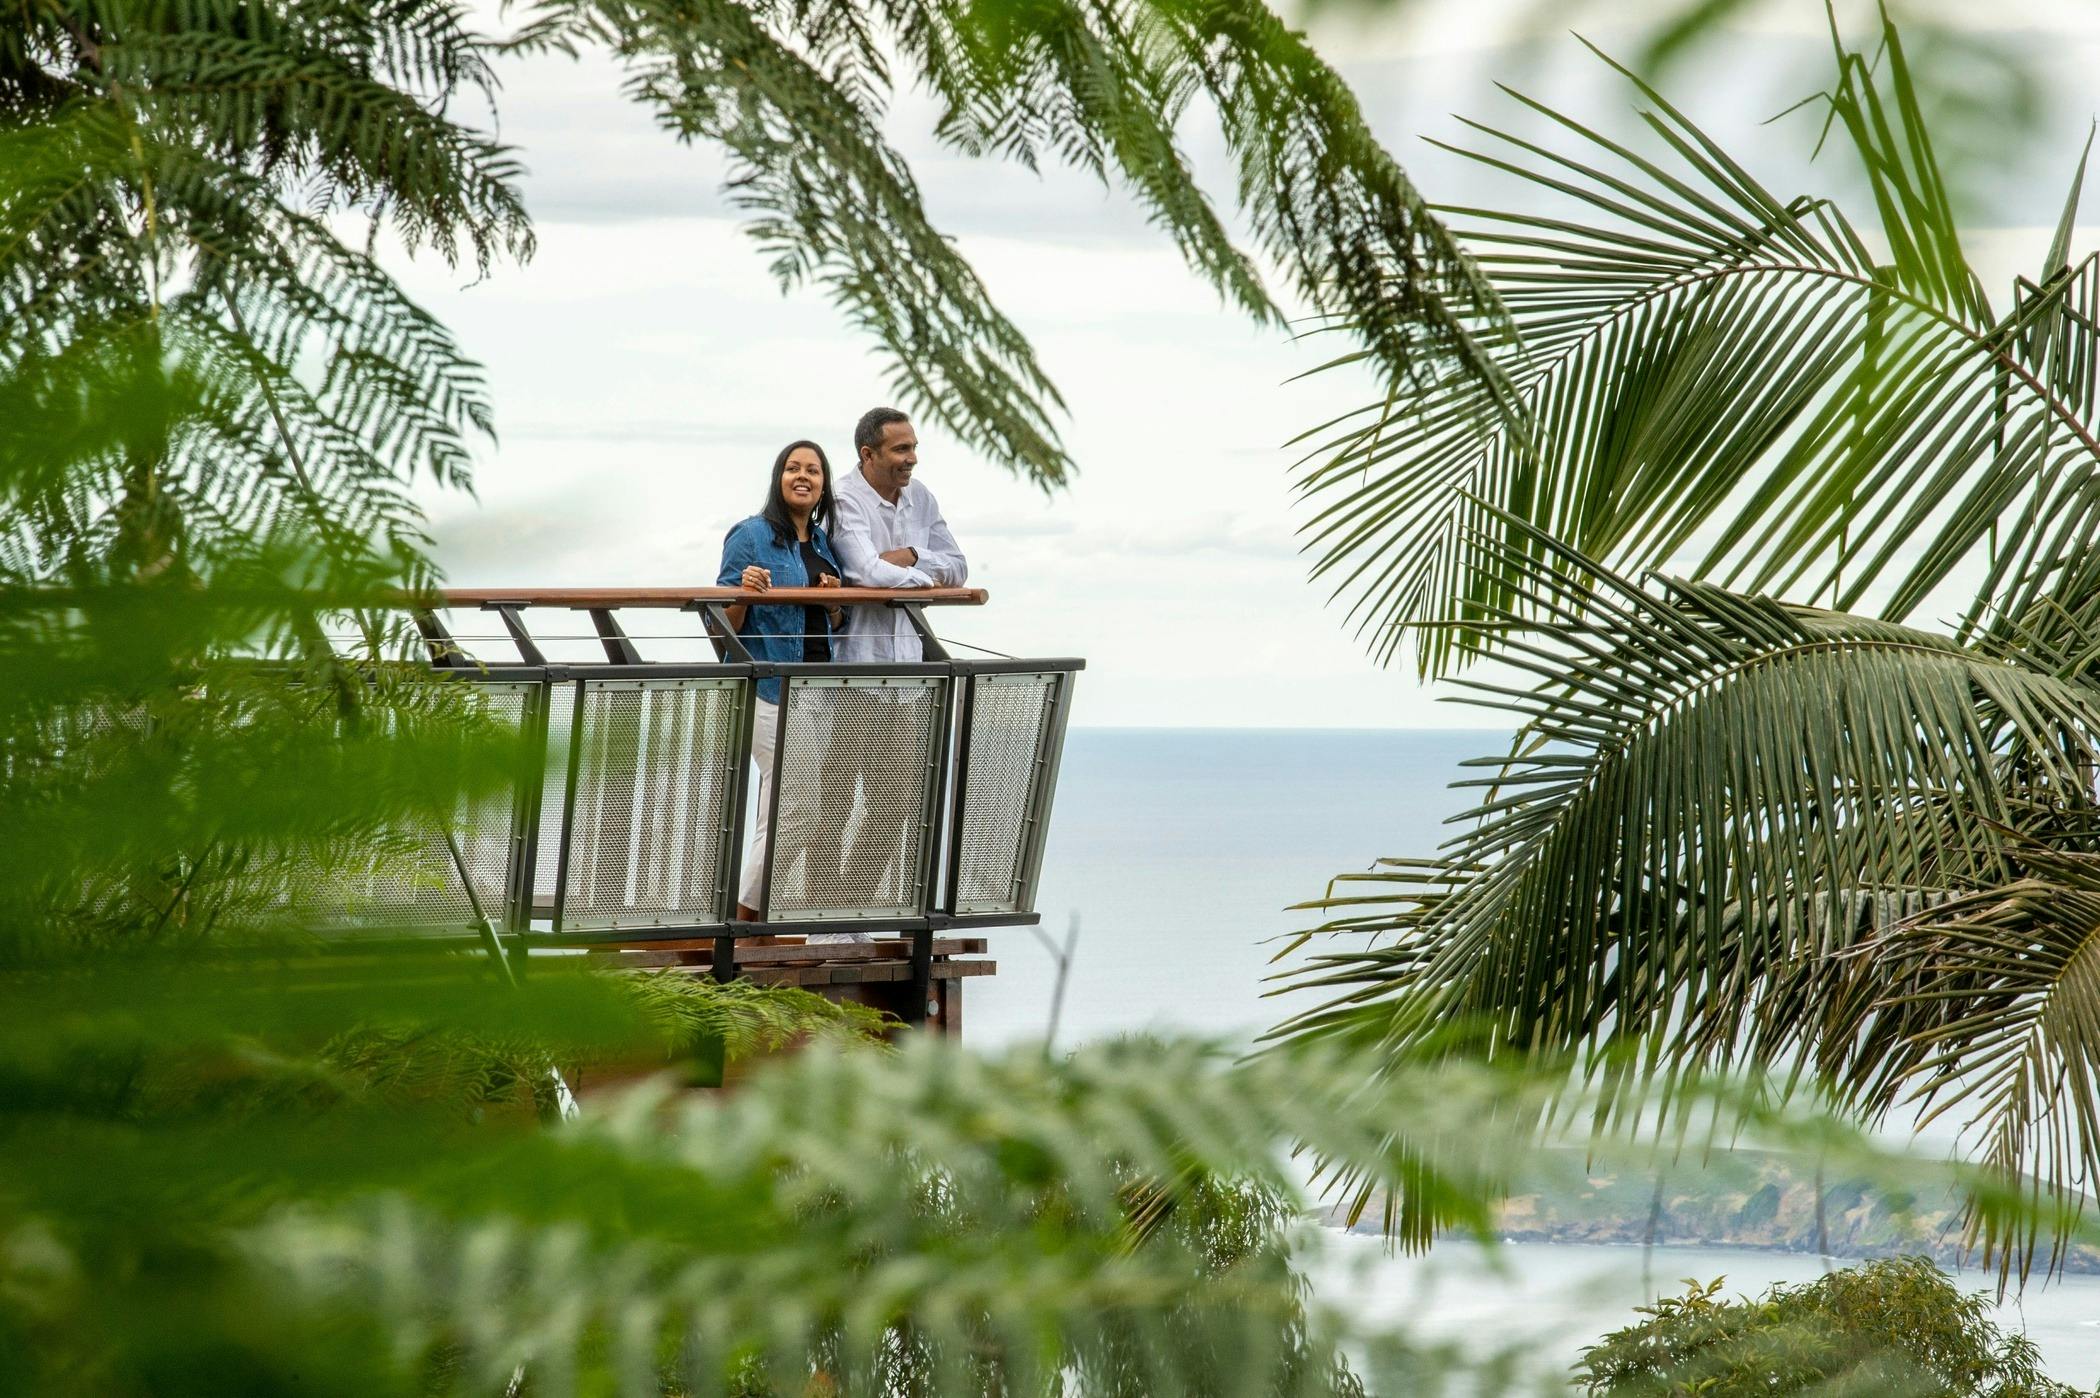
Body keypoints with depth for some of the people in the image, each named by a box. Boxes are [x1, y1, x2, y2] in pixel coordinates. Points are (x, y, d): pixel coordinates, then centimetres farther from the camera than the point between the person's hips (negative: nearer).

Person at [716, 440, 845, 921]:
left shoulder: (823, 543, 14)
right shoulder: (752, 536, -7)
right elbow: (724, 622, -7)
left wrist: (834, 601, 1)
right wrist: (746, 593, -26)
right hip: (768, 688, -7)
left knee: (778, 813, 8)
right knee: (799, 808, -12)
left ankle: (749, 914, 12)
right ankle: (747, 917, -3)